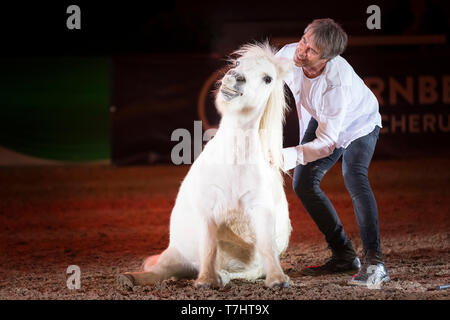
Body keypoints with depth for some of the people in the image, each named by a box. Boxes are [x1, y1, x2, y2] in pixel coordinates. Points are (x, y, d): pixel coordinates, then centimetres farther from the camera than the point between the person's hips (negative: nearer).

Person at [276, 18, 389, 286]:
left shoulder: (338, 83, -43)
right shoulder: (288, 55, -28)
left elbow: (327, 142, -38)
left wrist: (288, 156, -50)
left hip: (359, 124, -6)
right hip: (322, 121, 7)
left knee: (354, 177, -30)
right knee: (303, 183, -2)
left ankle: (373, 262, -32)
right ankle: (344, 256, 7)